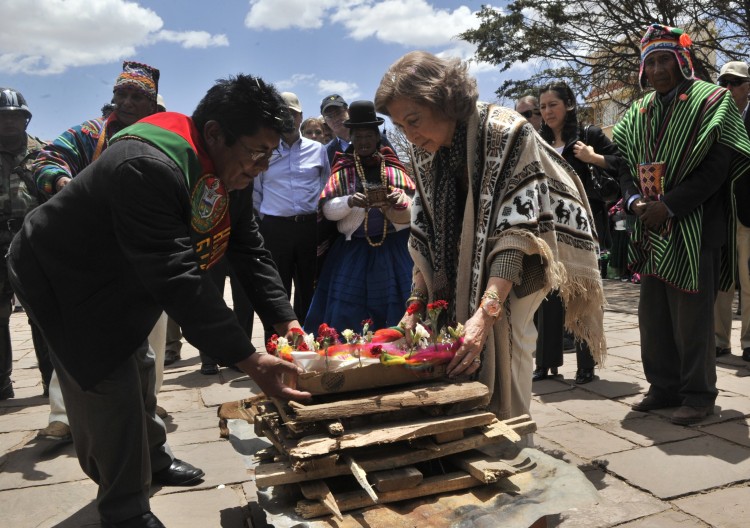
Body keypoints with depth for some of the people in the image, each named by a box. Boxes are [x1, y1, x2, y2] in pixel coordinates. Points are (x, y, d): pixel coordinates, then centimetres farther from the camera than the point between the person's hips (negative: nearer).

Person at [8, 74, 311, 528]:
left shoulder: (231, 168, -9)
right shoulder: (147, 167, -39)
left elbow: (249, 249, -6)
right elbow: (175, 277, -43)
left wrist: (284, 320, -16)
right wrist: (248, 359, -42)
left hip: (123, 285, 9)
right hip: (65, 283, -8)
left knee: (138, 372, 22)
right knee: (108, 393, -5)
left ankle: (154, 460, 45)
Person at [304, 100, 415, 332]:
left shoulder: (394, 167, 3)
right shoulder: (342, 170, 2)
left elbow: (413, 208, 2)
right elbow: (328, 209, -1)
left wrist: (401, 202, -20)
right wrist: (349, 202, -20)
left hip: (394, 248, 1)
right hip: (354, 250, 0)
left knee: (396, 308, 3)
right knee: (347, 313, 0)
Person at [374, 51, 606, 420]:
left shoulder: (506, 133, -22)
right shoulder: (422, 151, -3)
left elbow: (515, 233, -28)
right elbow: (424, 238, 0)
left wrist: (486, 314, -36)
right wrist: (416, 304, -7)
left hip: (506, 291, -5)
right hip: (455, 295, 5)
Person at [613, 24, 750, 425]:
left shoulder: (711, 101, -1)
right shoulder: (638, 113, 14)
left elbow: (716, 168, -10)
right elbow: (624, 166, 11)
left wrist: (668, 206, -18)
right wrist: (635, 201, -9)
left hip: (693, 230, -5)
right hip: (650, 230, 5)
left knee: (691, 316, -1)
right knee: (653, 314, 9)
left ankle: (698, 395, 13)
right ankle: (664, 387, 22)